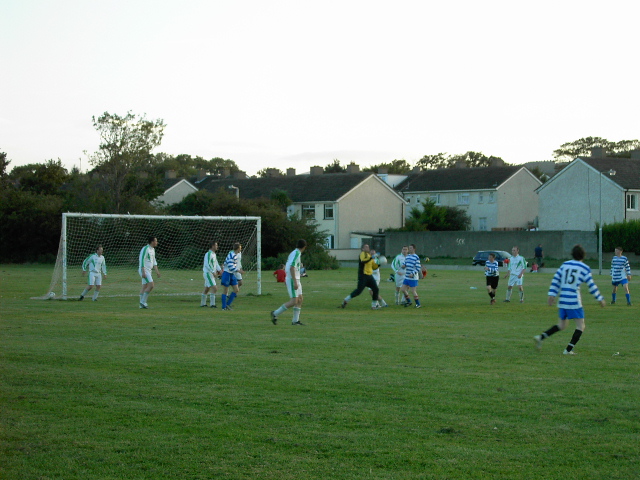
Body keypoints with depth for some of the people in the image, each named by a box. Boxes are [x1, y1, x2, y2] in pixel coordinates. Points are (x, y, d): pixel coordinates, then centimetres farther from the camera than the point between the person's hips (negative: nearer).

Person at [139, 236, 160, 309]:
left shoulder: (152, 249, 15)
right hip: (144, 270, -9)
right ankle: (143, 302, -12)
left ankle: (142, 304, 9)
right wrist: (143, 272, -23)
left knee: (144, 287, 8)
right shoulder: (145, 249, -14)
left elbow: (154, 261, 23)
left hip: (148, 270, 9)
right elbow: (141, 260, -18)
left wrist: (157, 271, 18)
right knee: (151, 285, -16)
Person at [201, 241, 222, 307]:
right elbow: (207, 264, -23)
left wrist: (219, 270, 2)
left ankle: (203, 303, 24)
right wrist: (213, 272, -23)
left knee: (206, 289, 16)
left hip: (211, 274, 10)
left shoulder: (213, 254, 14)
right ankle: (212, 304, -16)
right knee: (214, 288, -15)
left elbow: (216, 263, 17)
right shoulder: (209, 254, -17)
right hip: (208, 274, -10)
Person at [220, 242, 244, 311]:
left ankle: (228, 304, 11)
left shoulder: (235, 255, 10)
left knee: (236, 290, 4)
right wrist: (239, 270, -19)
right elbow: (230, 267, -25)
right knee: (226, 291, -1)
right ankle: (224, 307, 6)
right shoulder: (231, 255, -20)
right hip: (227, 274, -9)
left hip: (232, 274, 9)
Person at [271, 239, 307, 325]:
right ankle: (275, 314, -4)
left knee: (300, 299, 8)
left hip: (296, 280, 10)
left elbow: (287, 267, 20)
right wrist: (295, 282, -26)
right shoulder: (297, 253, -15)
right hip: (293, 280, -10)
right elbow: (292, 268, -24)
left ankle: (295, 320, 8)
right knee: (294, 301, -12)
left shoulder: (293, 253, 13)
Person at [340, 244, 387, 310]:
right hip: (363, 275, -8)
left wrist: (378, 264, 6)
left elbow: (374, 267, 23)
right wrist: (371, 258, -26)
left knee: (376, 289, 0)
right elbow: (363, 261, -25)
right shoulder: (362, 254, -4)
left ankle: (373, 306, 6)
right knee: (359, 290, -12)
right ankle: (345, 300, 2)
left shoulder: (369, 256, 20)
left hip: (369, 276, 8)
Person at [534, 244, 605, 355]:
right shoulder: (584, 268, -2)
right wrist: (600, 299, 6)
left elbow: (556, 280, 7)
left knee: (562, 325, 20)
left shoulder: (565, 265, 11)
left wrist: (552, 295, 7)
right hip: (574, 302, -6)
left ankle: (540, 337, 6)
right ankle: (568, 349, -5)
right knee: (580, 326, 4)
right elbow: (591, 285, -2)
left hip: (562, 300, 6)